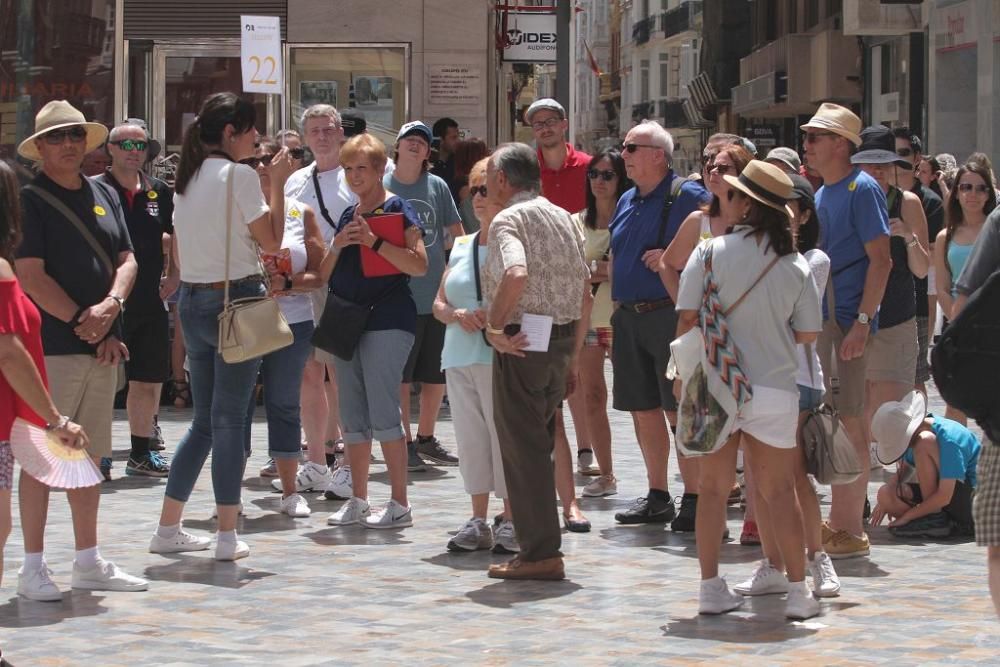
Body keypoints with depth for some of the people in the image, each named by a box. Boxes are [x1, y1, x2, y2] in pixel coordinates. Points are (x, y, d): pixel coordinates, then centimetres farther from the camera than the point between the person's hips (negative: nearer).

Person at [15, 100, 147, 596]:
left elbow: (126, 261, 11)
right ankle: (33, 567, 1)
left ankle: (88, 561, 19)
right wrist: (80, 321, -13)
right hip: (50, 346, -6)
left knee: (89, 456, 12)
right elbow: (30, 276, -12)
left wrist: (110, 306, -8)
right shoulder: (30, 200, -5)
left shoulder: (104, 196, 15)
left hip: (101, 347, 7)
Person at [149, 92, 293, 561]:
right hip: (236, 301, -7)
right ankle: (227, 536, -2)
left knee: (204, 419, 15)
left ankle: (168, 528, 16)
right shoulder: (239, 176, -11)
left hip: (192, 300, 7)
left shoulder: (187, 179, 11)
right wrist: (277, 184, -1)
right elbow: (272, 241, -8)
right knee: (230, 418, -3)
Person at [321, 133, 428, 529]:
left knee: (383, 413, -10)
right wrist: (338, 246, -3)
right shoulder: (348, 216, 17)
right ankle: (357, 502, 15)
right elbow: (326, 276, 16)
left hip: (387, 320, -8)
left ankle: (400, 504, -6)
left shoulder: (397, 209, -4)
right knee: (353, 417, 9)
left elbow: (419, 265, -15)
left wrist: (374, 242, -21)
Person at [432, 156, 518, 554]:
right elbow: (438, 303, 18)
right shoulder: (462, 246, 17)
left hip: (500, 357, -7)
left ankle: (510, 522, -2)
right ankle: (478, 522, 14)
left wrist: (497, 318, -21)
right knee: (470, 438, 7)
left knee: (505, 436, -8)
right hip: (460, 357, 7)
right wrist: (456, 315, -3)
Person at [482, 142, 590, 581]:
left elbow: (516, 274, -30)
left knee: (522, 449, -2)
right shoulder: (563, 218, 15)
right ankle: (539, 546, 20)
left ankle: (540, 555, -2)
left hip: (521, 346, -8)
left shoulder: (508, 220, -10)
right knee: (539, 446, 16)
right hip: (561, 342, 8)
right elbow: (585, 292, 17)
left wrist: (495, 327, -18)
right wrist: (572, 355, 21)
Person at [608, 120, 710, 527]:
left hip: (669, 314, -8)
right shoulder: (626, 202, 17)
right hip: (628, 318, 8)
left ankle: (694, 498, -2)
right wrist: (613, 310, 19)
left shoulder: (688, 196, -7)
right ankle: (657, 498, 19)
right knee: (643, 410, 10)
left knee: (680, 410, -7)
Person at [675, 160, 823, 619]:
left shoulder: (710, 252, -7)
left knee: (713, 488, 10)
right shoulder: (796, 266, -2)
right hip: (774, 388, 1)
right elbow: (808, 334, 2)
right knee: (778, 492, 8)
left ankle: (711, 588, 10)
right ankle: (797, 591, 7)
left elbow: (688, 319, -7)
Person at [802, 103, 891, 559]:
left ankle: (851, 530, -2)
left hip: (848, 320, -9)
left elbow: (880, 260, -15)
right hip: (819, 320, 9)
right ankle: (837, 522, 21)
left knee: (849, 420, -6)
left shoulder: (862, 189, -10)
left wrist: (862, 321, -21)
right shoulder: (820, 195, 15)